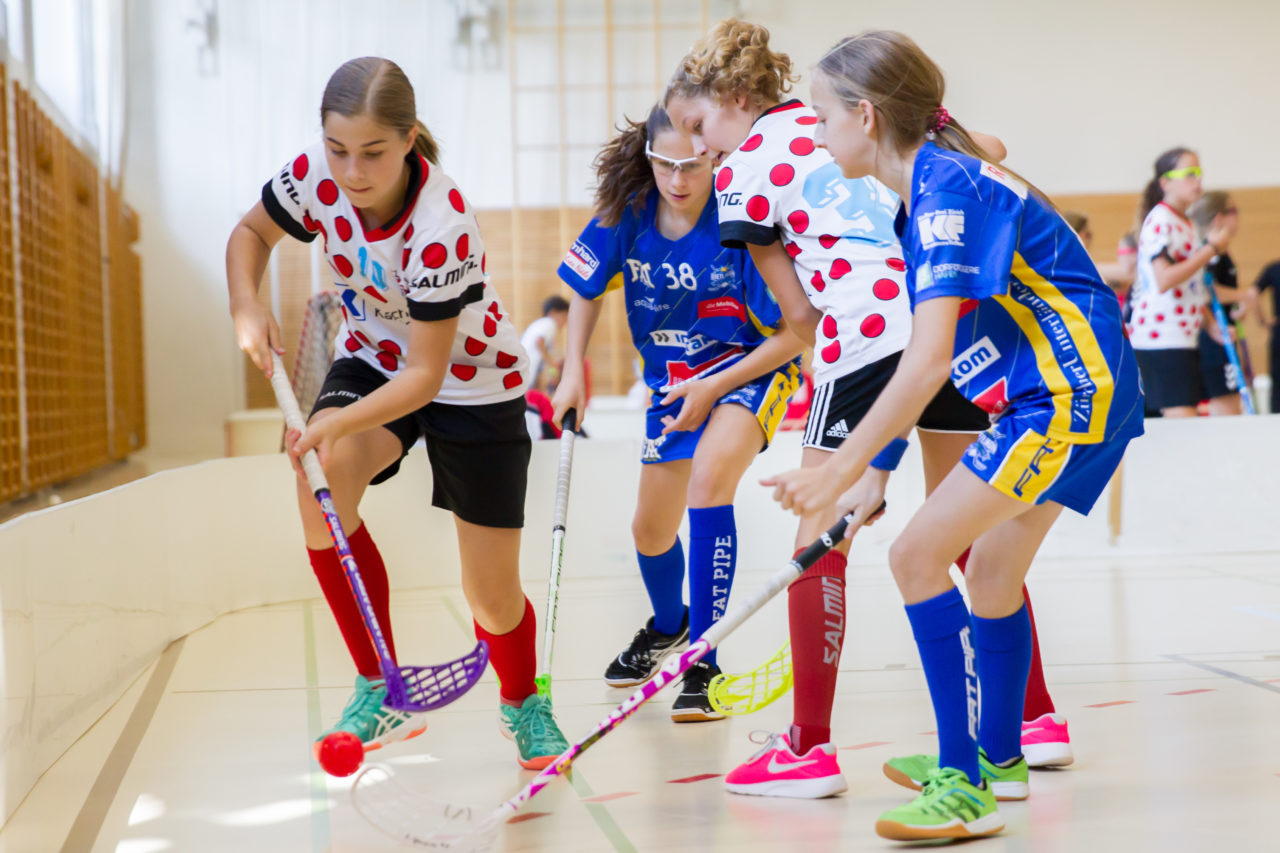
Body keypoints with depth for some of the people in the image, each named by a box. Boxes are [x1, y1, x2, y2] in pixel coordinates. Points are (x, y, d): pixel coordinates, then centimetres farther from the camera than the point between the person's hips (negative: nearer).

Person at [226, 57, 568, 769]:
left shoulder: (442, 228, -35)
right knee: (319, 485, -30)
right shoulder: (314, 176, -20)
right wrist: (247, 307, -18)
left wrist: (336, 423, -42)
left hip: (471, 383, -4)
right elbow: (251, 234, 2)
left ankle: (524, 704, 33)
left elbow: (425, 376, -30)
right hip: (373, 358, 4)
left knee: (494, 596, -3)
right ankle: (380, 690, -12)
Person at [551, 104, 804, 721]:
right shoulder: (626, 214, -14)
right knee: (651, 530, 14)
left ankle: (702, 666, -25)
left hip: (750, 370, -5)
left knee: (709, 479, -33)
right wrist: (573, 370, -5)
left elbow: (795, 334, -20)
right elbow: (587, 290, 6)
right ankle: (667, 624, 51)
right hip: (671, 380, 5)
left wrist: (714, 388, -23)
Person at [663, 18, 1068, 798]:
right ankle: (1037, 719, 23)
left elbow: (798, 310, 4)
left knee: (821, 538, 3)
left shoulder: (743, 168, 6)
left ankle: (810, 748, 3)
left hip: (870, 333, -7)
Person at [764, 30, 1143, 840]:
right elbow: (928, 355, 15)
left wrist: (843, 469, -24)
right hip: (1057, 393, 10)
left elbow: (928, 362, -26)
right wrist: (873, 473, 15)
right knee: (992, 573, 21)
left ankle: (967, 790, -9)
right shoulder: (932, 187, 12)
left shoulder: (947, 188, -19)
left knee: (918, 556, -12)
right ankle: (998, 758, 40)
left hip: (1070, 393, -10)